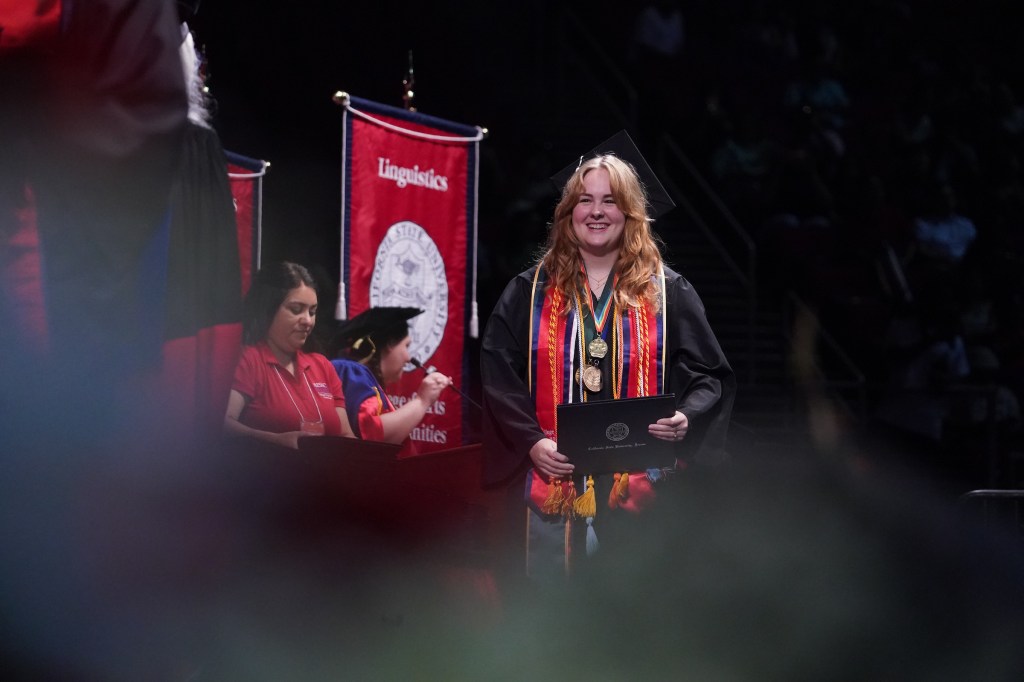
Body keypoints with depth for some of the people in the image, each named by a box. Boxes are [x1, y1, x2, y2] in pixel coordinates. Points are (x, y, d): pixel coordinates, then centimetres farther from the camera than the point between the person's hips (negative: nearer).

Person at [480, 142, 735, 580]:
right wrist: (530, 442, -9)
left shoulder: (667, 293, 9)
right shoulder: (531, 293, 9)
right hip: (554, 487, 0)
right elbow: (497, 375, 5)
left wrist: (687, 418, -13)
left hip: (639, 491, 0)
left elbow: (710, 375, 8)